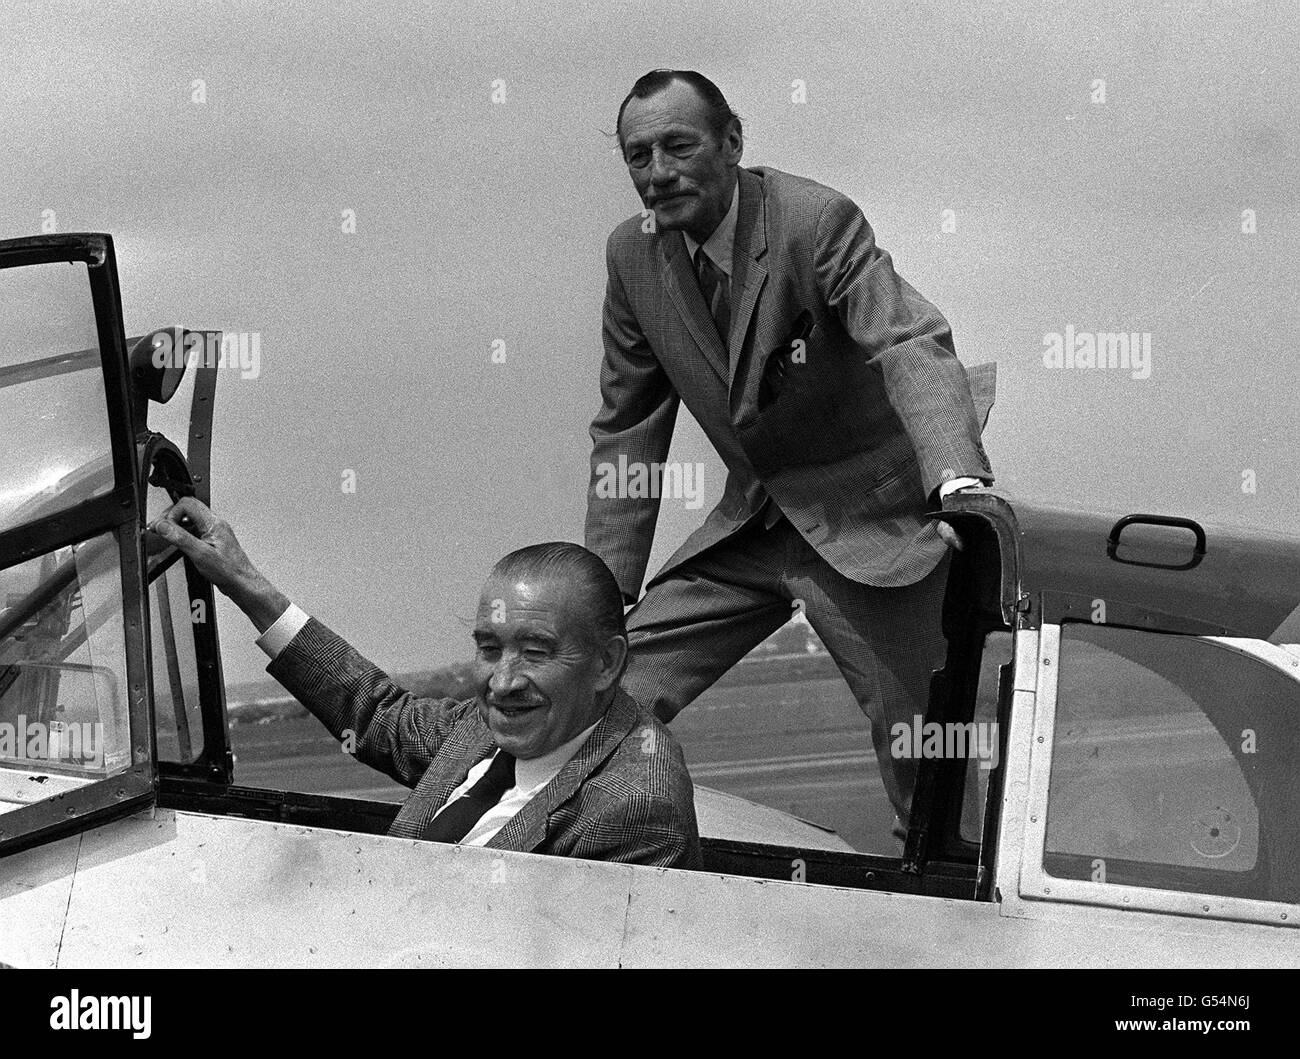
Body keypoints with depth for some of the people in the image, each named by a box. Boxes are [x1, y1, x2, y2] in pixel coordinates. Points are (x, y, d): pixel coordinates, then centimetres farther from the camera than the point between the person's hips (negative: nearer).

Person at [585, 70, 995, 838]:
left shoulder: (817, 220, -19)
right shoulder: (633, 255, -1)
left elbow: (912, 344, -32)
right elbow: (627, 427, 6)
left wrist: (960, 478, -51)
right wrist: (604, 594, 3)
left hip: (866, 525, -5)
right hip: (751, 524, 5)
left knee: (923, 751, -5)